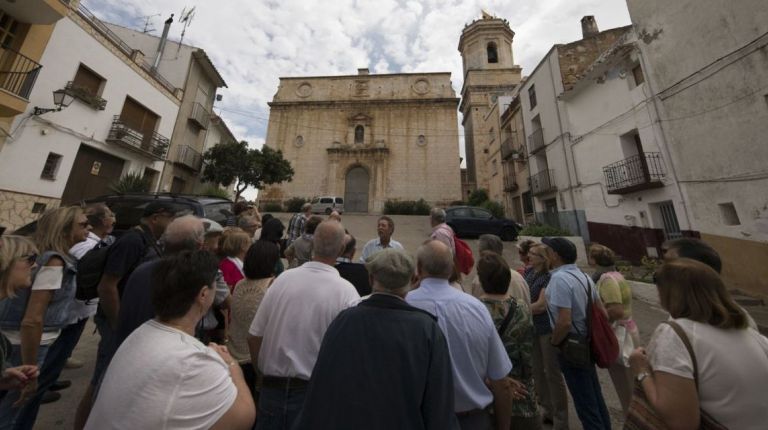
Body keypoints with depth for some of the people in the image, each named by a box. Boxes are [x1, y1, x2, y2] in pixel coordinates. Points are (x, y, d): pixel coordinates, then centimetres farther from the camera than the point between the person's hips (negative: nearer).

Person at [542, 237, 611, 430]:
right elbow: (602, 312, 10)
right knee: (595, 397, 24)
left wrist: (554, 342, -11)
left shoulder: (559, 278, -25)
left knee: (585, 402, 9)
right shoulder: (583, 276, 4)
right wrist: (590, 333, 17)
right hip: (586, 343, 9)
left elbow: (564, 322, -27)